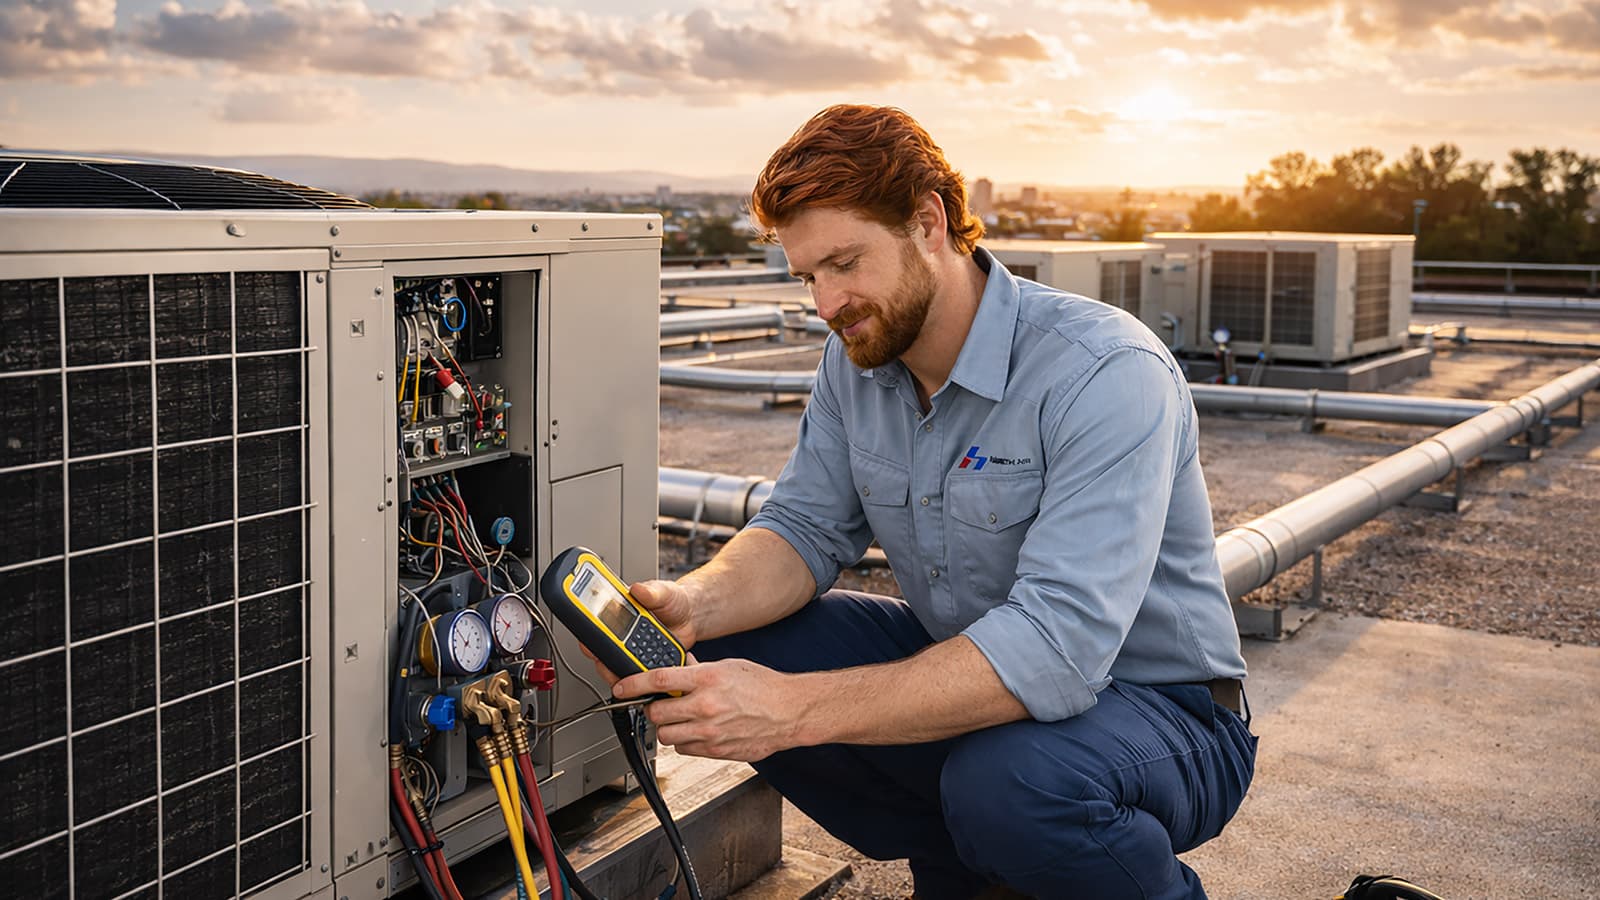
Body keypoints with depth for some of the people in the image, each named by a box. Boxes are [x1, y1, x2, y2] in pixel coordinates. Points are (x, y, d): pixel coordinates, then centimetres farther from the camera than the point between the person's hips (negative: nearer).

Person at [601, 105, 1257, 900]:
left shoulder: (1108, 373, -27)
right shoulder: (858, 356, -2)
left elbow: (1057, 645, -36)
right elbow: (806, 527, 0)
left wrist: (796, 709, -43)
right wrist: (695, 605, -24)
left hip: (1156, 708, -7)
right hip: (973, 677, 7)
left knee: (1008, 779, -40)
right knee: (731, 656, -10)